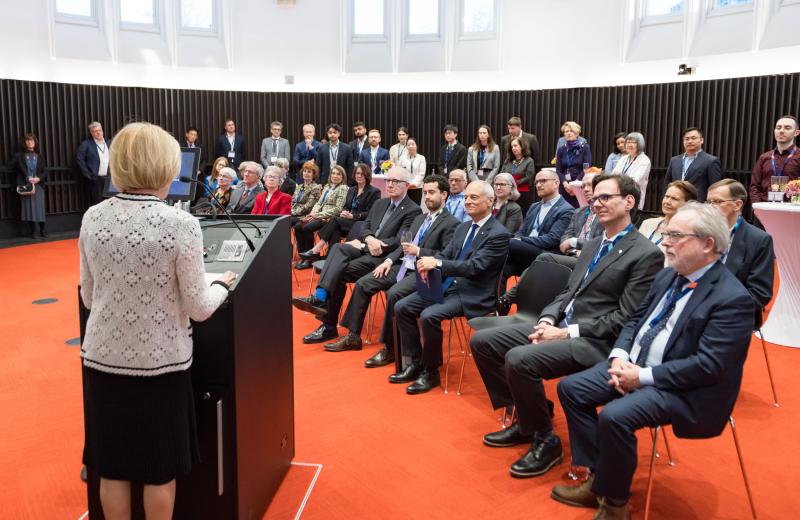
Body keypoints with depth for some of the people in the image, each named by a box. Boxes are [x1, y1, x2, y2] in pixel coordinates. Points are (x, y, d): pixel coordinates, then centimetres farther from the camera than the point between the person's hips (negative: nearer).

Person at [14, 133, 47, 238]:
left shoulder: (39, 156, 12)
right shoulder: (19, 156, 7)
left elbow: (44, 172, 9)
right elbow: (14, 168, 3)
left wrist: (39, 178, -10)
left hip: (38, 185, 1)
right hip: (25, 186, -1)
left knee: (40, 208, -1)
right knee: (29, 208, -3)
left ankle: (42, 231, 6)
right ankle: (33, 231, 4)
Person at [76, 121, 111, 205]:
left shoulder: (109, 143, 13)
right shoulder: (86, 144, -1)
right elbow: (79, 159, -4)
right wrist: (87, 174, -8)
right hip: (96, 179, -4)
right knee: (97, 204, -3)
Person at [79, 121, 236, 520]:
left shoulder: (92, 218, -3)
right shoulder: (181, 224, -17)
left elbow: (89, 298, 6)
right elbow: (199, 308, -12)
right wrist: (223, 285, 8)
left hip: (103, 358, 4)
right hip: (160, 362, -4)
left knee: (112, 467, 18)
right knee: (159, 470, 14)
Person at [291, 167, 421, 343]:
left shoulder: (413, 211, -1)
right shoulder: (380, 204, 22)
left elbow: (399, 241, -11)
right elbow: (364, 229, 15)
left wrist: (374, 243, -14)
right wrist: (369, 239, -8)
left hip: (383, 257, -6)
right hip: (365, 248, 6)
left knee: (339, 271, -25)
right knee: (338, 248, -26)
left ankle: (329, 325, -21)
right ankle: (320, 298, -37)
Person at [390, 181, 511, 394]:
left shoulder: (499, 234, -12)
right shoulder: (463, 228, 15)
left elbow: (474, 266, -21)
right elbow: (445, 255, 13)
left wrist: (437, 264, -25)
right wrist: (429, 263, -12)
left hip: (471, 295, -8)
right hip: (447, 286, 8)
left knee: (429, 316, -29)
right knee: (401, 307, -4)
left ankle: (430, 372, -8)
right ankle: (416, 363, 7)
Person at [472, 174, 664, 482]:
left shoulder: (646, 254, -9)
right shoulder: (591, 245, 18)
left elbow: (625, 318, -15)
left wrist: (566, 332, -18)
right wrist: (547, 320, -2)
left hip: (594, 341, -9)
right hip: (561, 327, 9)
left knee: (519, 359, -30)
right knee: (482, 341, 1)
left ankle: (545, 441, -7)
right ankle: (526, 419, 12)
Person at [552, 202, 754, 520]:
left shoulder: (732, 298, -18)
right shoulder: (667, 276, 7)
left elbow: (708, 366, -23)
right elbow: (635, 320, 13)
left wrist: (643, 377, -21)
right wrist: (619, 358, -6)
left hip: (683, 388, -8)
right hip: (634, 366, 9)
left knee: (614, 416, -30)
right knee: (571, 388, -2)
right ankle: (600, 478, 7)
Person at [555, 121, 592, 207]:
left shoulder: (584, 148, 4)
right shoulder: (561, 150, 13)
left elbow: (586, 169, -5)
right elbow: (558, 170, 5)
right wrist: (565, 183, -13)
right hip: (564, 187, 3)